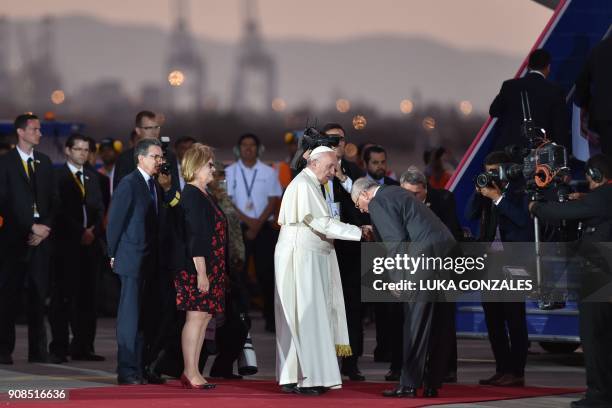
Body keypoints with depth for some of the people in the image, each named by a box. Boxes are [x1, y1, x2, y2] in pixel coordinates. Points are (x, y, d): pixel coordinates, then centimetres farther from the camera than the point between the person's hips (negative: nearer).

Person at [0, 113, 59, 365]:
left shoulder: (44, 162, 15)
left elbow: (52, 200, 15)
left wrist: (46, 227, -2)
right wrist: (31, 227, -10)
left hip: (40, 236, 4)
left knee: (39, 294, 2)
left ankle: (38, 349, 5)